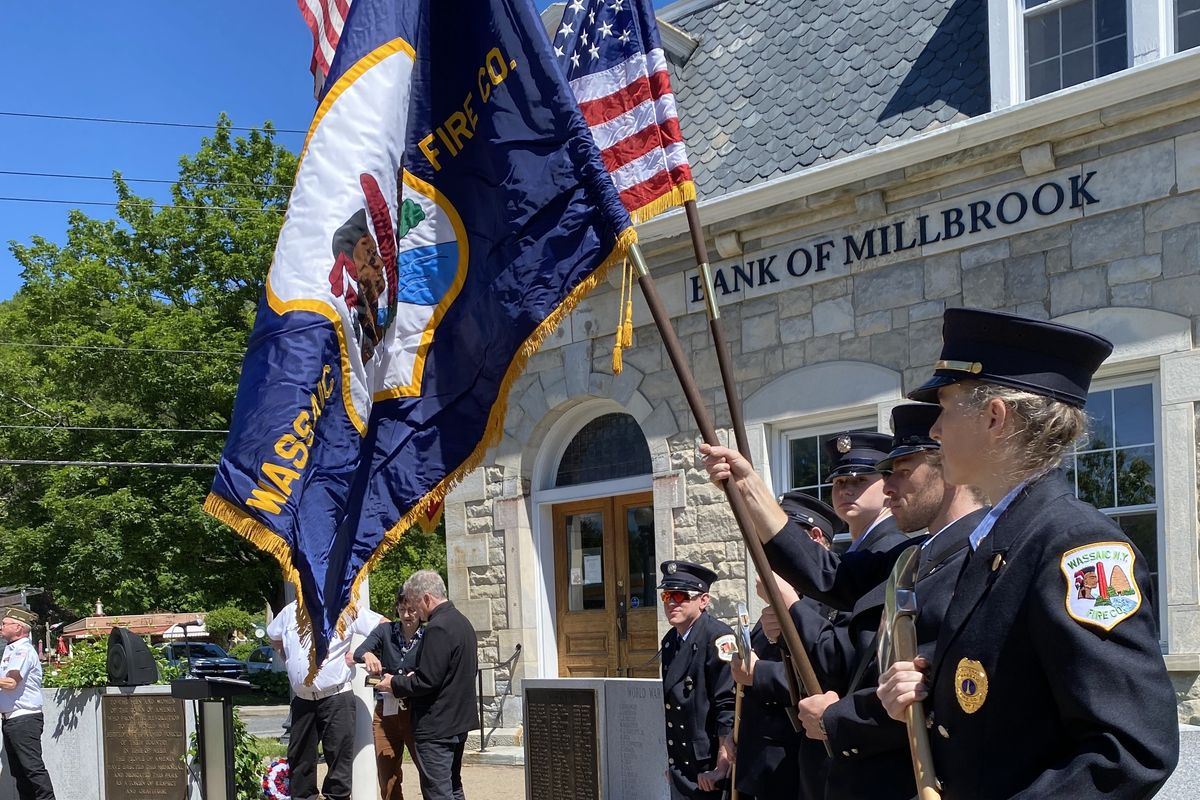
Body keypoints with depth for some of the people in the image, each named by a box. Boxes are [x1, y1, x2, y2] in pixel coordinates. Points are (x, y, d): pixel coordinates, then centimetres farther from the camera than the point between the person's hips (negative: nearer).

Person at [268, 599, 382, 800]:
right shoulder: (290, 611, 8)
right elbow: (273, 637, 27)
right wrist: (288, 659, 14)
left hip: (336, 698, -5)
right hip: (302, 699, 5)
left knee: (339, 757, -3)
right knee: (299, 759, 13)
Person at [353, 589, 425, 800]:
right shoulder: (385, 630, 4)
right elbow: (358, 653, -9)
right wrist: (368, 655, -32)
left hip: (416, 711, -3)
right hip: (386, 711, 3)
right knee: (387, 777, 8)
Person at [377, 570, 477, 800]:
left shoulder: (437, 629, -19)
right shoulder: (462, 622, 12)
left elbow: (427, 682, -21)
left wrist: (394, 684, -6)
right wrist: (415, 676, 14)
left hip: (437, 727, -10)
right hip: (459, 720, 10)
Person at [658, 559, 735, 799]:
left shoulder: (717, 638, -14)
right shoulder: (670, 641, 10)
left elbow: (729, 707, -18)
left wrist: (722, 767, -19)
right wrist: (671, 761, 18)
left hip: (709, 771, -7)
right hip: (681, 769, 7)